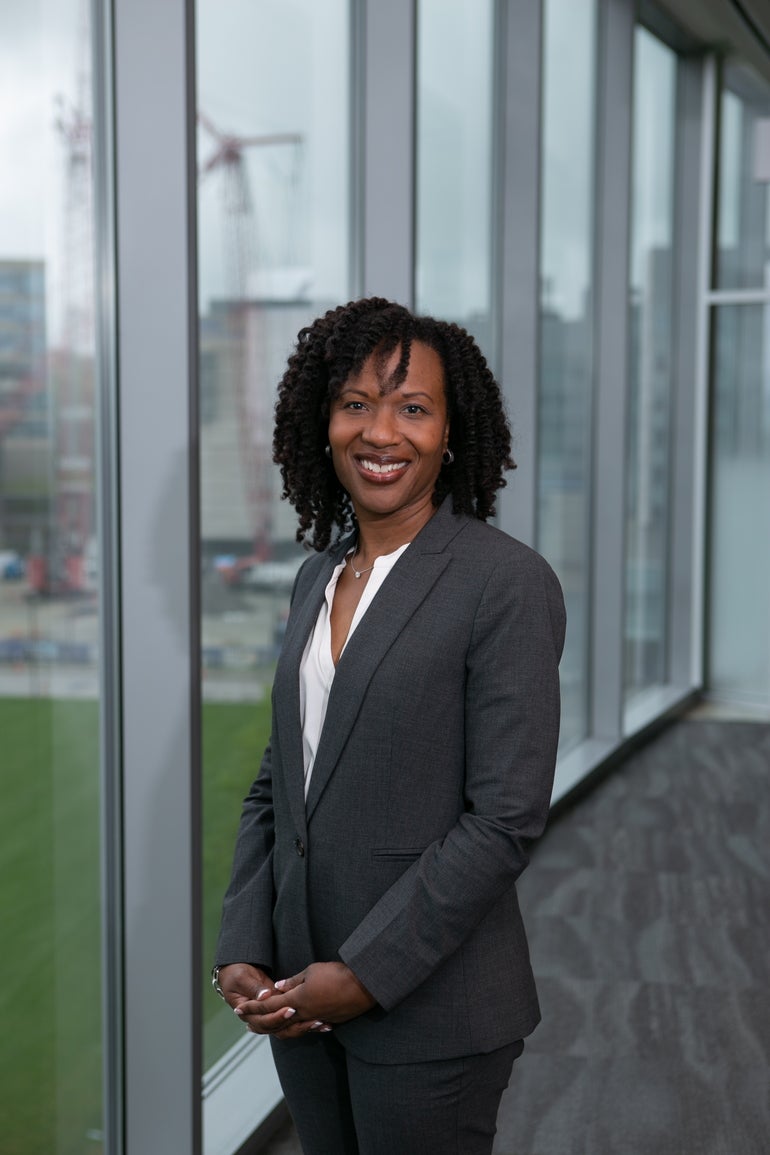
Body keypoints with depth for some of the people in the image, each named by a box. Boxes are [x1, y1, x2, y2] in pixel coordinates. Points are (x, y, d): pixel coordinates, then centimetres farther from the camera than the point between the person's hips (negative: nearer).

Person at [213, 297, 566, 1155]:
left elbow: (507, 818, -17)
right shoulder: (319, 577, 7)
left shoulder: (508, 583, -14)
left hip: (428, 1012, -6)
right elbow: (275, 783, 9)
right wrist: (241, 954, -1)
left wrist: (365, 974, -16)